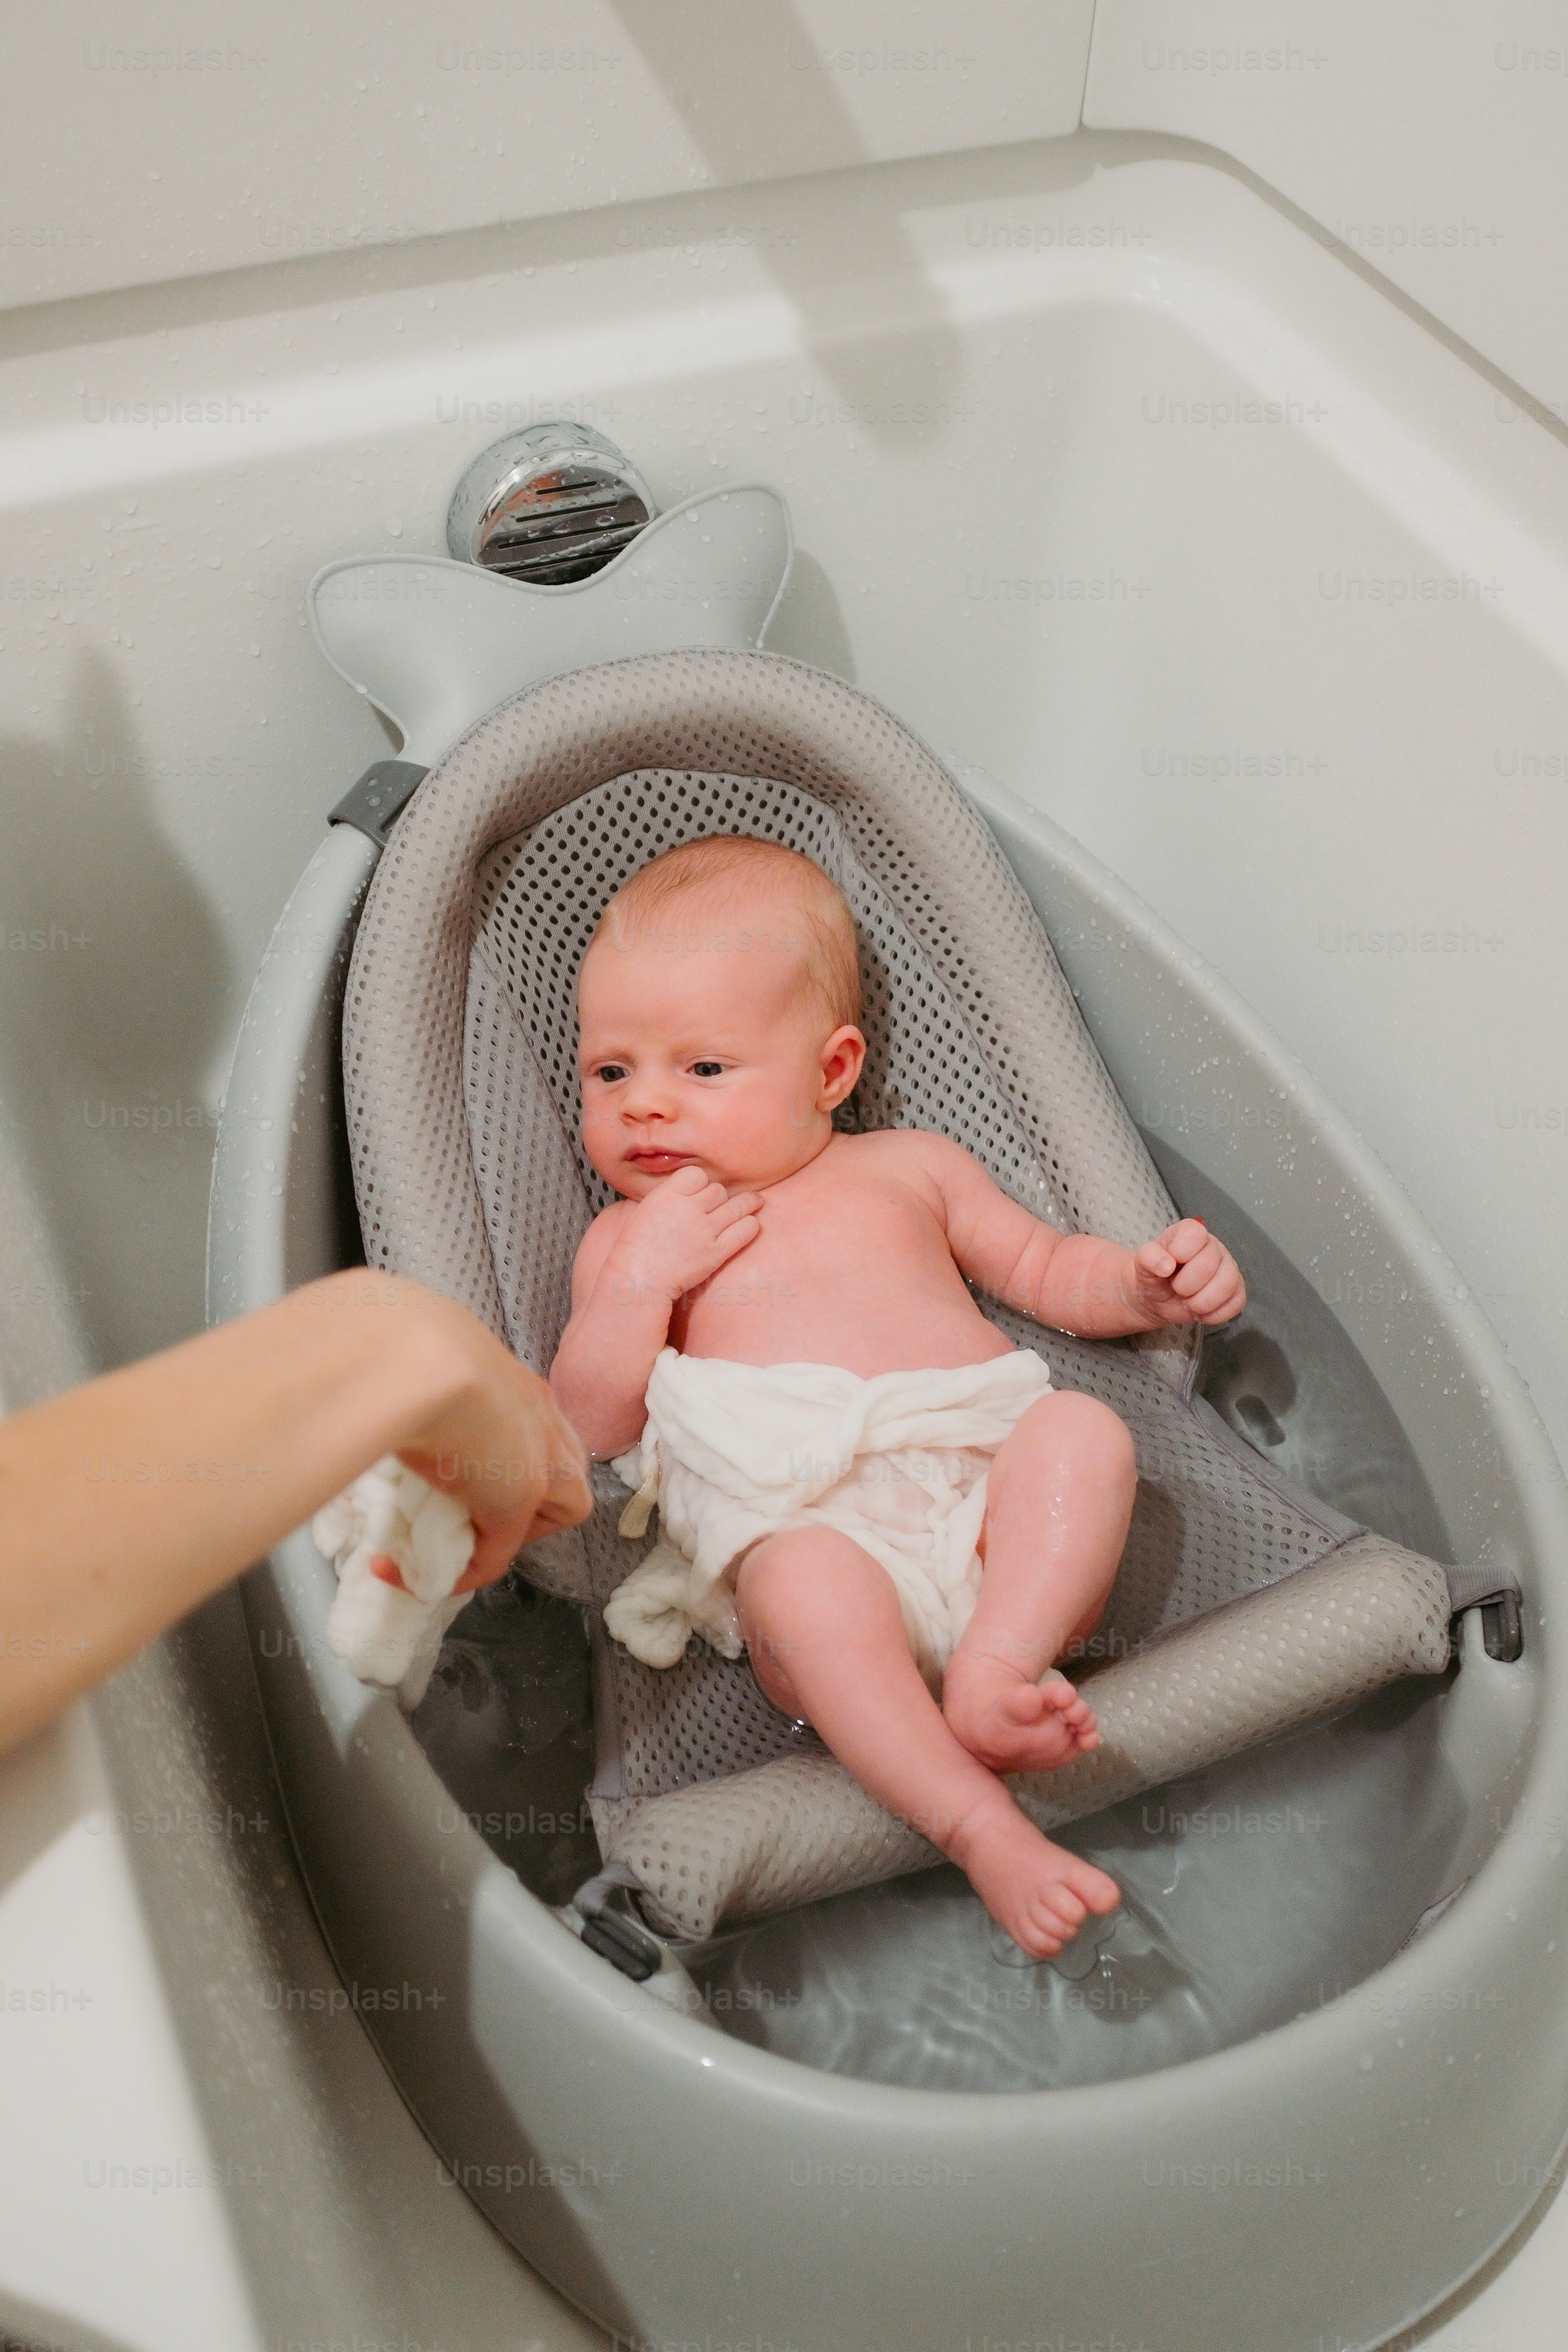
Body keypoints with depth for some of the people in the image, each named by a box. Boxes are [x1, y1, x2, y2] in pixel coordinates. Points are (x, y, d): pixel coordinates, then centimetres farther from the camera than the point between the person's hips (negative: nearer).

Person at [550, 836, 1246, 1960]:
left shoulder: (906, 1167, 25)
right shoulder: (628, 1238, 22)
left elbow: (1050, 1270, 29)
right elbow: (588, 1425, 10)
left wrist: (1150, 1283, 9)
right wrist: (643, 1279, -3)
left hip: (991, 1504, 3)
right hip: (810, 1528, -3)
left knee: (1086, 1431, -26)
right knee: (803, 1585, -36)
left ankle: (991, 1675, -32)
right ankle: (982, 1826, -38)